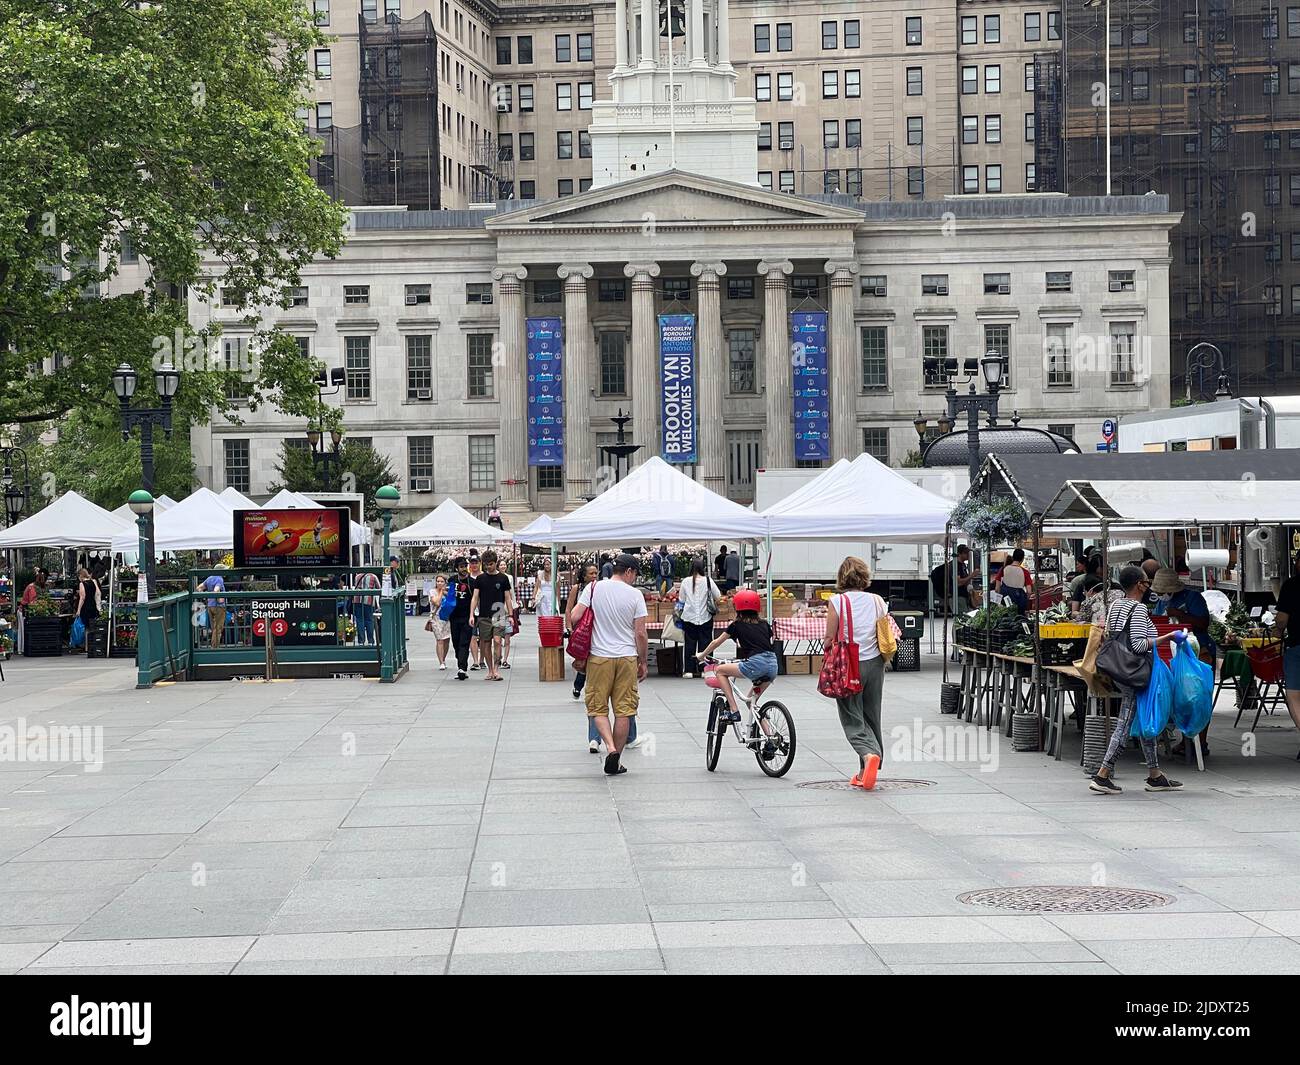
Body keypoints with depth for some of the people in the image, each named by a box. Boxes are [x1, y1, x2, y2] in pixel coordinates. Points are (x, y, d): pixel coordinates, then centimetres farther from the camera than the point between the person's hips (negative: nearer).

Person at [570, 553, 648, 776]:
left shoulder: (593, 588, -1)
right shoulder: (635, 595, -3)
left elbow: (574, 617, -6)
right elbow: (640, 634, -2)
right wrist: (643, 662, 9)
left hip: (599, 657, 0)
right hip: (627, 657, 0)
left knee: (598, 707, 9)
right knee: (624, 710, 7)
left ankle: (610, 747, -13)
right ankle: (615, 762, 9)